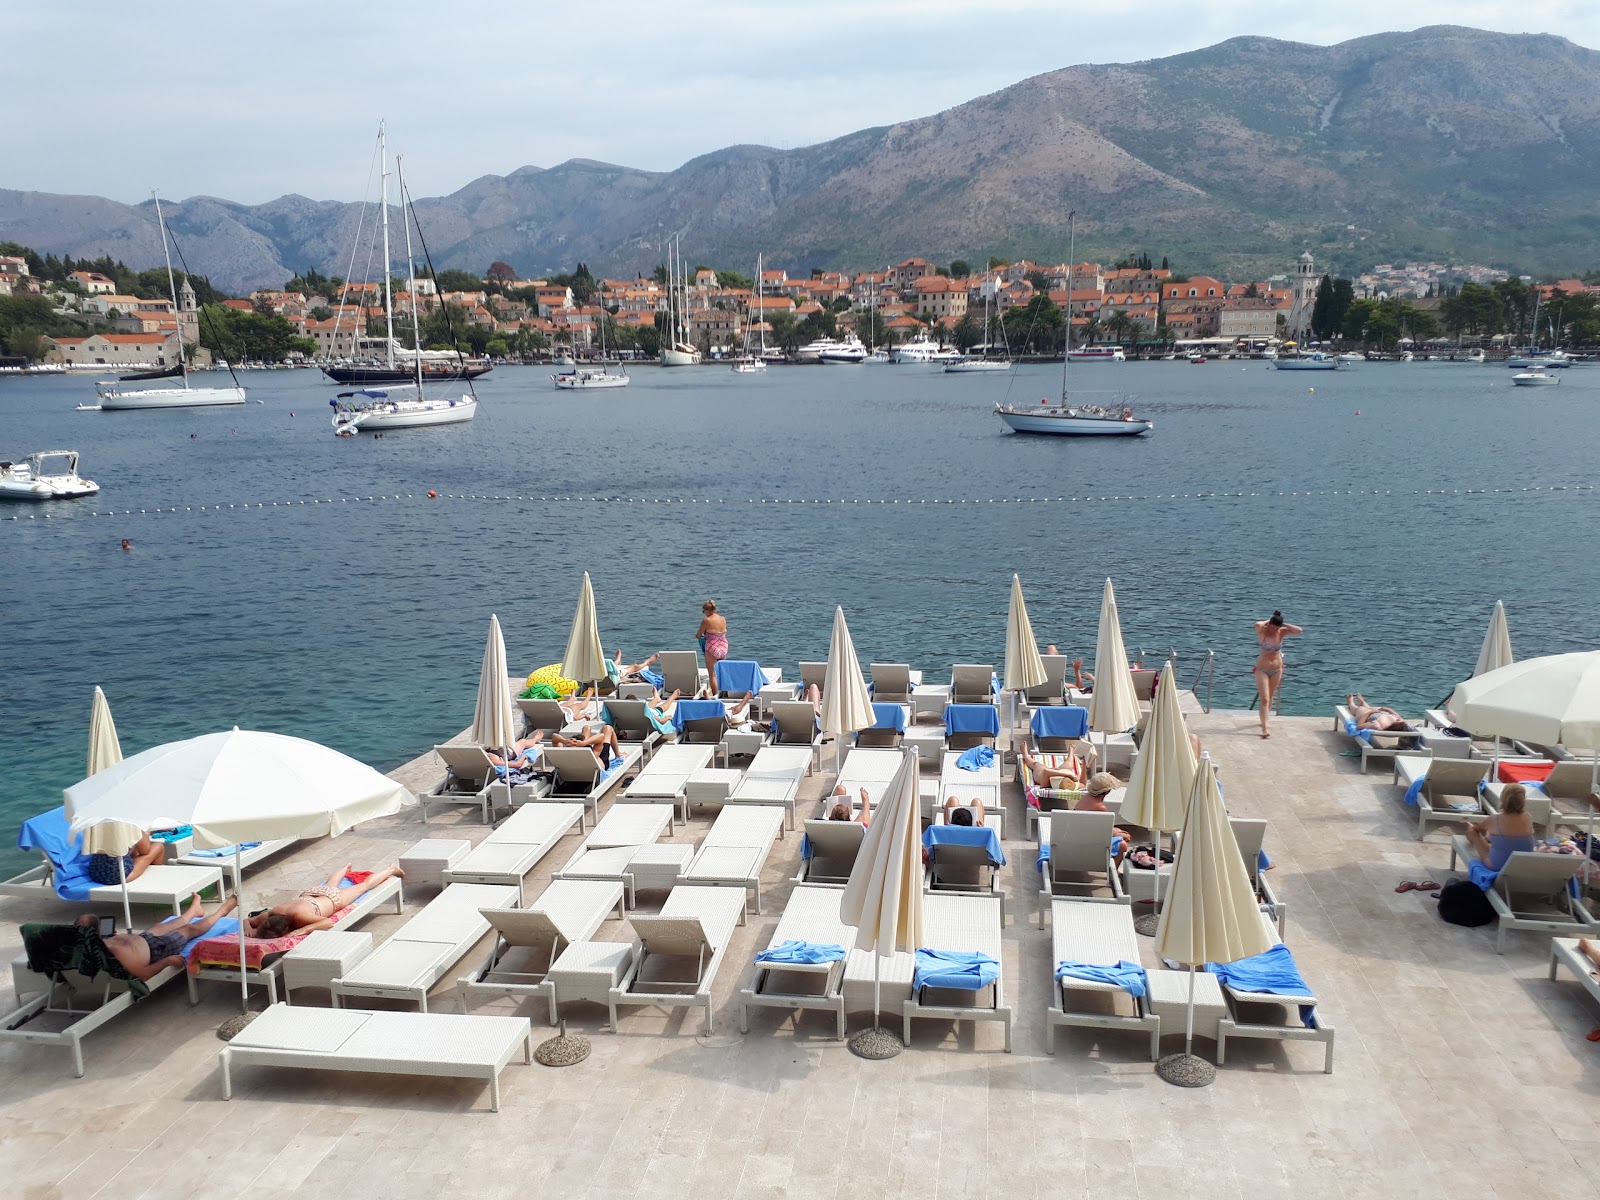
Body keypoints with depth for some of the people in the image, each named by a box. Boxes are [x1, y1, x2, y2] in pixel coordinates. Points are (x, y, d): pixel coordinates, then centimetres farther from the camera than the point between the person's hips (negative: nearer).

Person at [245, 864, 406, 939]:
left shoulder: (299, 915, -46)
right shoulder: (271, 914, -32)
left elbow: (329, 923, -47)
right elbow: (247, 920, -17)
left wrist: (303, 929, -56)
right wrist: (249, 928, -39)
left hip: (333, 897, -5)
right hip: (310, 893, 5)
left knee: (365, 885, 24)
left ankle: (391, 870, 51)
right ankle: (346, 867, 73)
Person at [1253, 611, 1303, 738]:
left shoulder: (1282, 632, -4)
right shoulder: (1263, 631, -14)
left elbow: (1299, 631, -15)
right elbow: (1257, 625, -37)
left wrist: (1284, 624, -14)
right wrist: (1267, 621, -19)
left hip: (1276, 670, 4)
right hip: (1262, 670, -4)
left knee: (1270, 697, 17)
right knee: (1264, 699, -10)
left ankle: (1264, 721, 35)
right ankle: (1264, 728, -12)